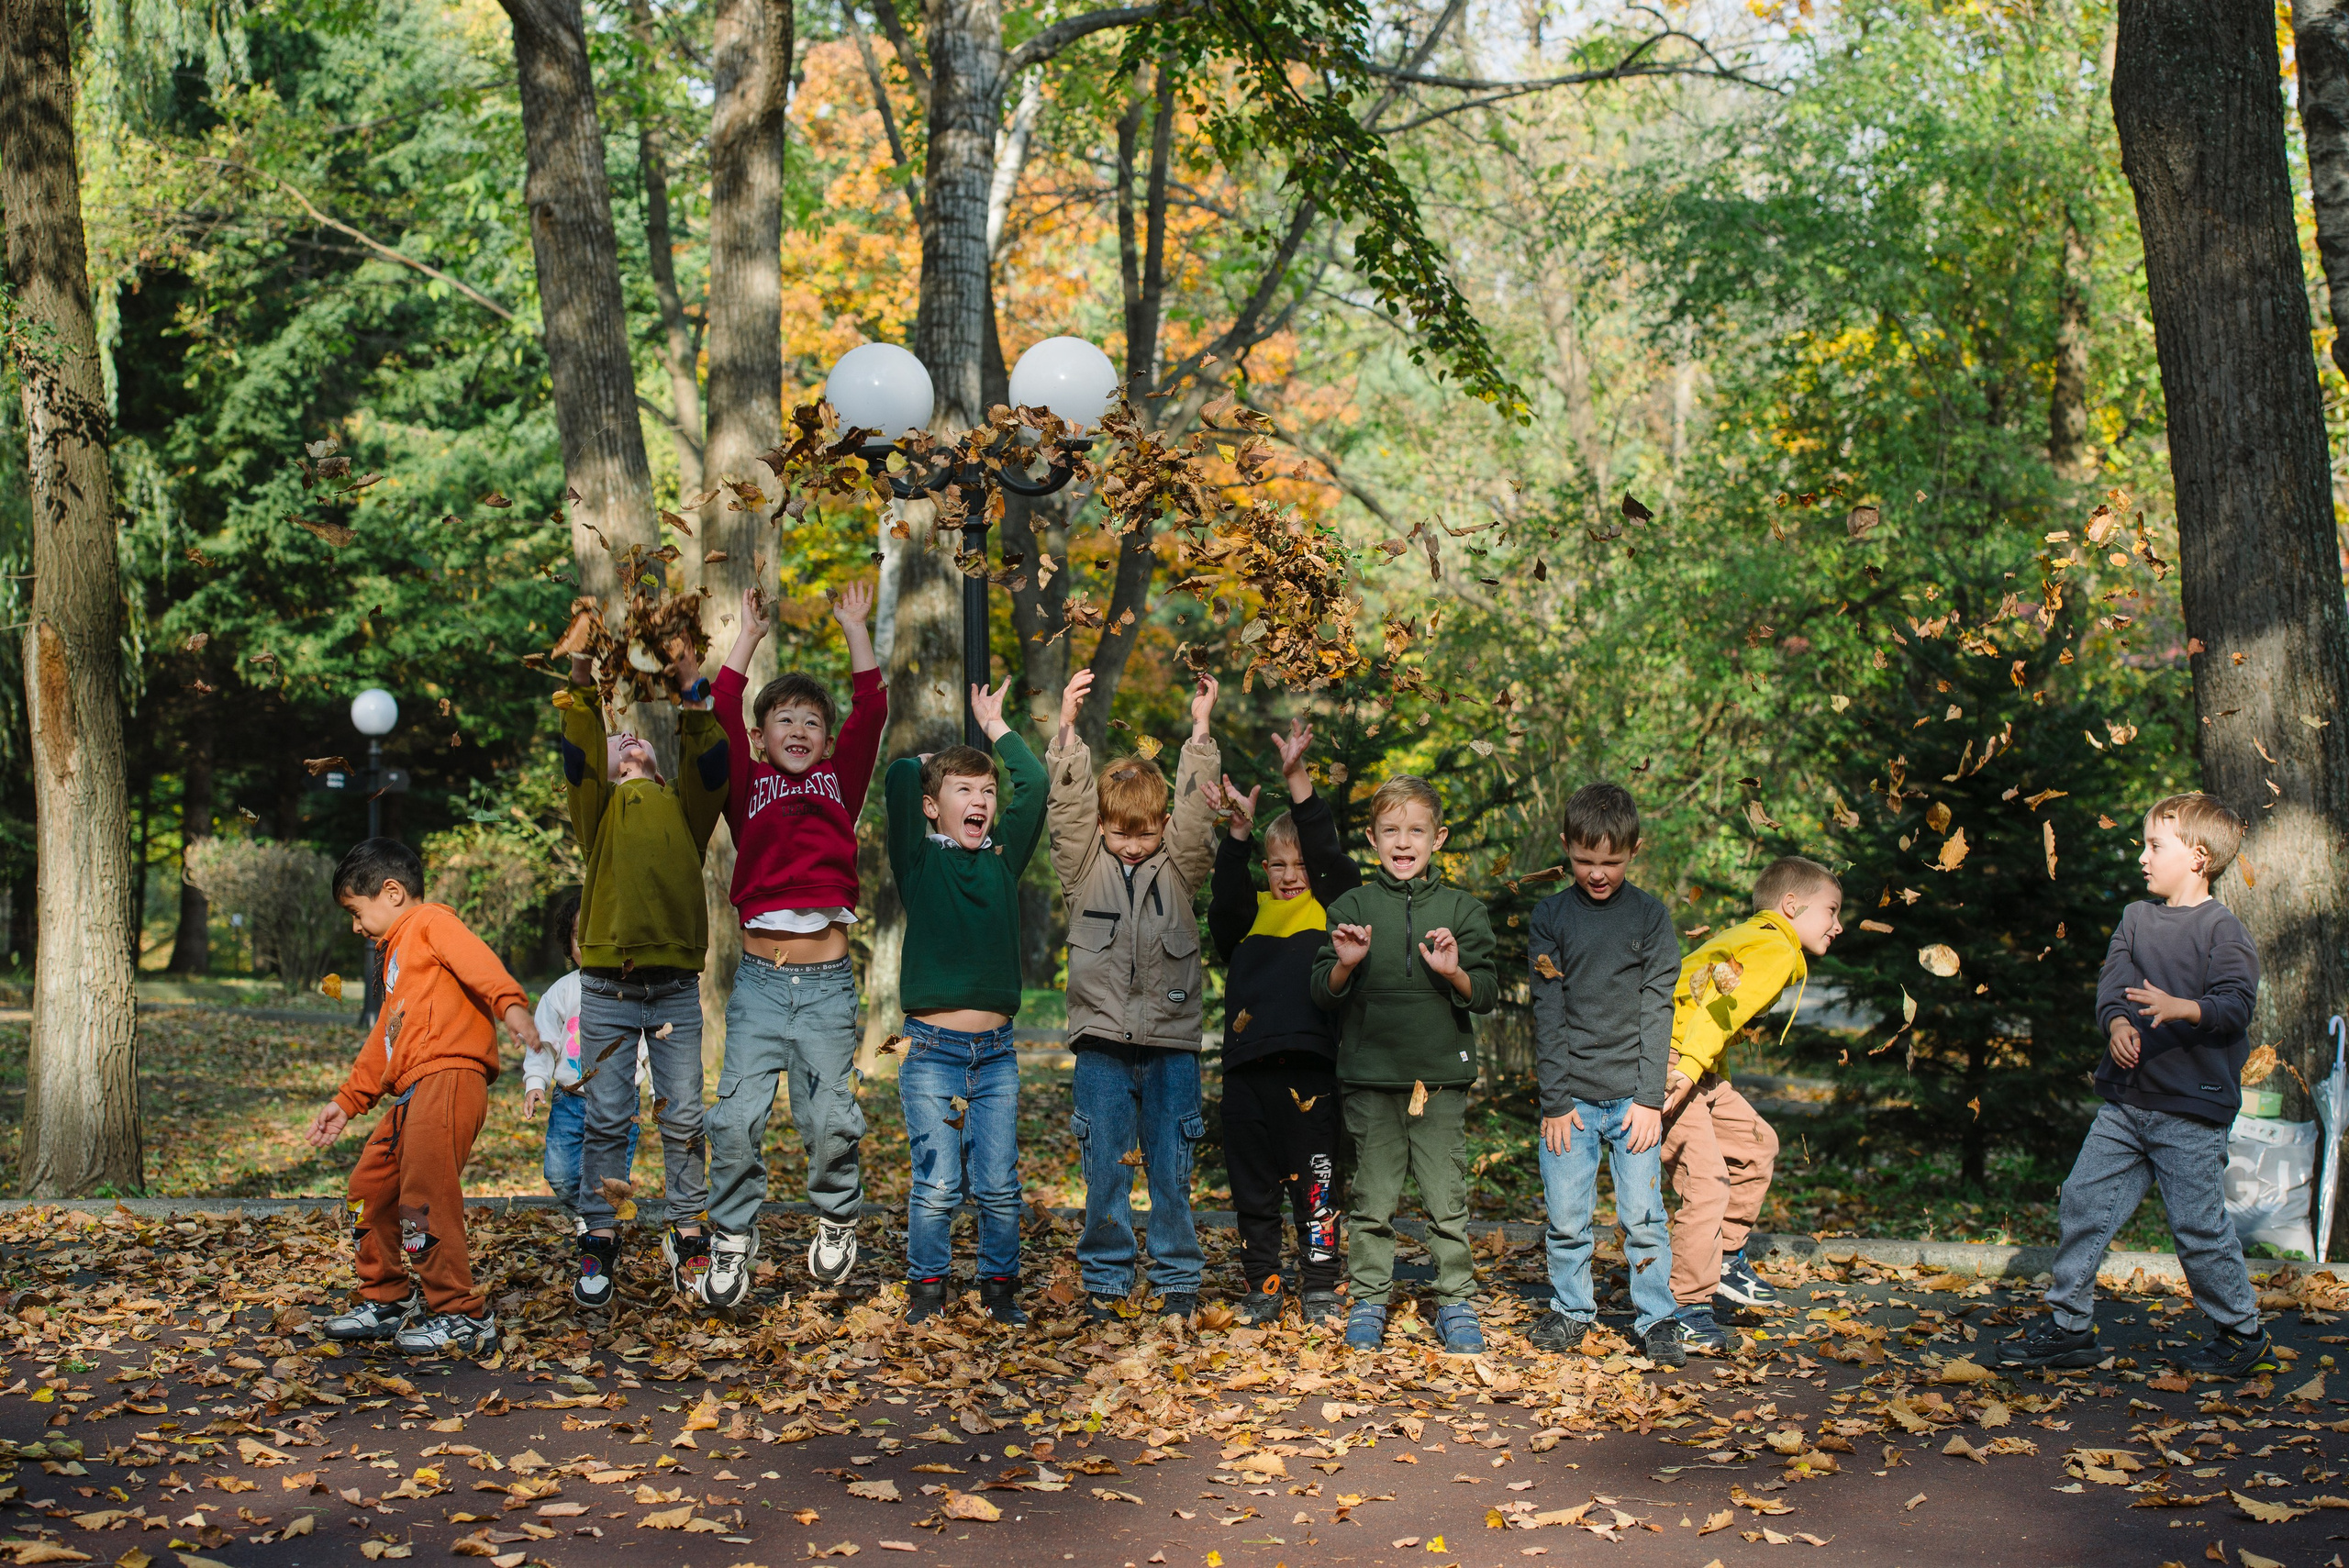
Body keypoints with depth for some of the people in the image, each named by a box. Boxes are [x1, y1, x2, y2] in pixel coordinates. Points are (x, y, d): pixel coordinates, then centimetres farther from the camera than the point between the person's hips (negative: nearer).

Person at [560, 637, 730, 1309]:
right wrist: (583, 682, -14)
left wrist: (694, 692, -4)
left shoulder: (683, 808, 17)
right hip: (606, 987, -1)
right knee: (606, 1120, 2)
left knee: (683, 1119, 3)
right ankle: (600, 1243, 10)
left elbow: (710, 765, 1)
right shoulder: (598, 807, 13)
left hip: (676, 987, 1)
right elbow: (578, 757, -3)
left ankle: (686, 1237, 12)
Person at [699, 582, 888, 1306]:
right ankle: (733, 1237, 11)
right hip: (760, 974, 0)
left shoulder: (840, 781, 12)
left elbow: (872, 711, 5)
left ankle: (837, 1221, 26)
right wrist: (749, 636, 10)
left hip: (827, 979, 0)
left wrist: (855, 628, 9)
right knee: (737, 1116, -4)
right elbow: (722, 712, 4)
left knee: (831, 1116, 3)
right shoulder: (748, 786, 11)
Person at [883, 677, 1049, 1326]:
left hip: (997, 1052, 3)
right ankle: (926, 1288, 13)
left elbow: (1035, 784, 6)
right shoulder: (919, 861, 2)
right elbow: (899, 778, -10)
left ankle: (1000, 1287, 18)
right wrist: (931, 763, 10)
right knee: (937, 1184, -2)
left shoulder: (1002, 860, 11)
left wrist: (994, 725, 15)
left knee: (999, 1184, 4)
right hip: (932, 1049, -3)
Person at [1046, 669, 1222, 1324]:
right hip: (1102, 1039, 0)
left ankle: (1177, 1279, 17)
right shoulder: (1084, 868, 5)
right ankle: (1105, 1279, 16)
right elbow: (1066, 805, -6)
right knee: (1105, 1168, 4)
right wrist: (1068, 728, -17)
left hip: (1170, 1039, 0)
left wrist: (1200, 731, -14)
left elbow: (1196, 810, -7)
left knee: (1172, 1170, 6)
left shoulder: (1179, 869, 5)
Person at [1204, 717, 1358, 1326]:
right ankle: (1262, 1288, 20)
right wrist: (1240, 831, -16)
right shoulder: (1252, 912, 16)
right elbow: (1225, 895, -5)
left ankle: (1320, 1288, 11)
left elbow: (1327, 852, -6)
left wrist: (1298, 780, -15)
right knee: (1252, 1184, 9)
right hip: (1247, 1064, 3)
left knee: (1314, 1180, 1)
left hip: (1310, 1061, -3)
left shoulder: (1330, 906, 8)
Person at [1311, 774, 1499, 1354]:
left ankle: (1456, 1304, 16)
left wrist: (1454, 973, -16)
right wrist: (1345, 965, -15)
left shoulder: (1462, 910, 5)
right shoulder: (1352, 907, 5)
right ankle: (1368, 1302, 18)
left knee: (1448, 1204, 3)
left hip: (1442, 1078, 0)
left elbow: (1486, 995, 4)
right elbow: (1322, 994, 5)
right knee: (1372, 1203, 6)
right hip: (1370, 1079, 0)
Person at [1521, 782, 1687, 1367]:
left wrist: (1650, 1098, -6)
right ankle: (1570, 1311, 22)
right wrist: (1555, 1100, -5)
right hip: (1571, 1097, 1)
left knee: (1642, 1215, 0)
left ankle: (1656, 1318, 15)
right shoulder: (1551, 917, 3)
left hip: (1632, 1096, 0)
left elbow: (1657, 1010, 0)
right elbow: (1548, 1014, 0)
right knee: (1566, 1217, 3)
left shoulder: (1651, 916, 3)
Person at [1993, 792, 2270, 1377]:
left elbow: (2234, 1005, -15)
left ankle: (2243, 1334, 18)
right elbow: (2113, 979, 2)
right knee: (2082, 1203, 5)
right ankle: (2068, 1324, 14)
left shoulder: (2223, 930, -7)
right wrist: (2118, 1022, -19)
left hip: (2190, 1112, -6)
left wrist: (2179, 1008, -34)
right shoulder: (2136, 917, 12)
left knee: (2199, 1226, -2)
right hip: (2125, 1103, 6)